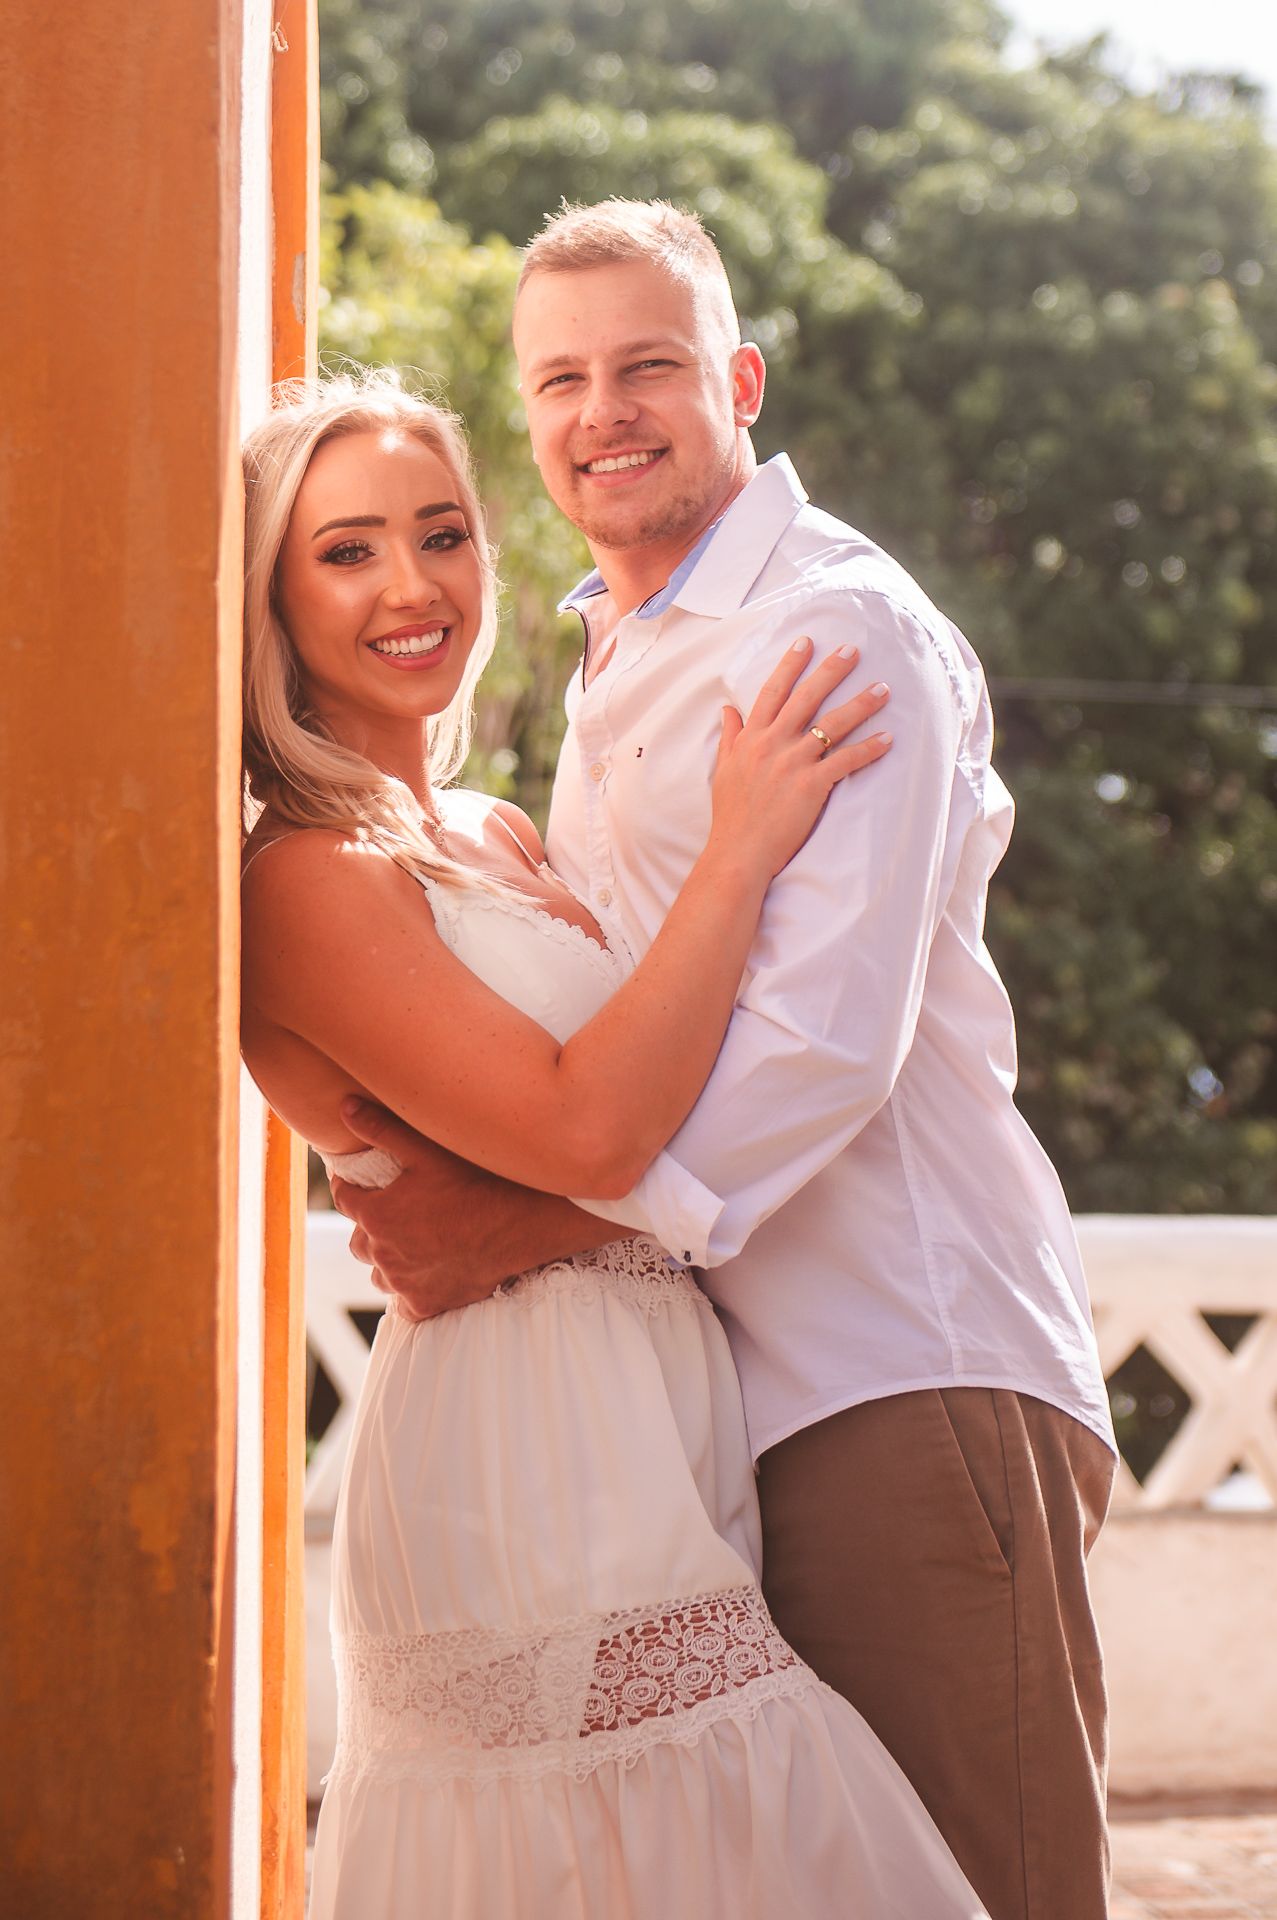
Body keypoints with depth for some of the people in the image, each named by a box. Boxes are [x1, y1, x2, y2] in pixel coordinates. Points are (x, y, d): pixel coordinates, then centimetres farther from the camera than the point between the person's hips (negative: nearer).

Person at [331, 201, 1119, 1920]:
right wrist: (440, 1155, 6)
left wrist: (541, 1223, -20)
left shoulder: (842, 625, -9)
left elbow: (826, 1035, -19)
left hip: (907, 1375, -9)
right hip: (740, 1377, 9)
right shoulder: (621, 661, 21)